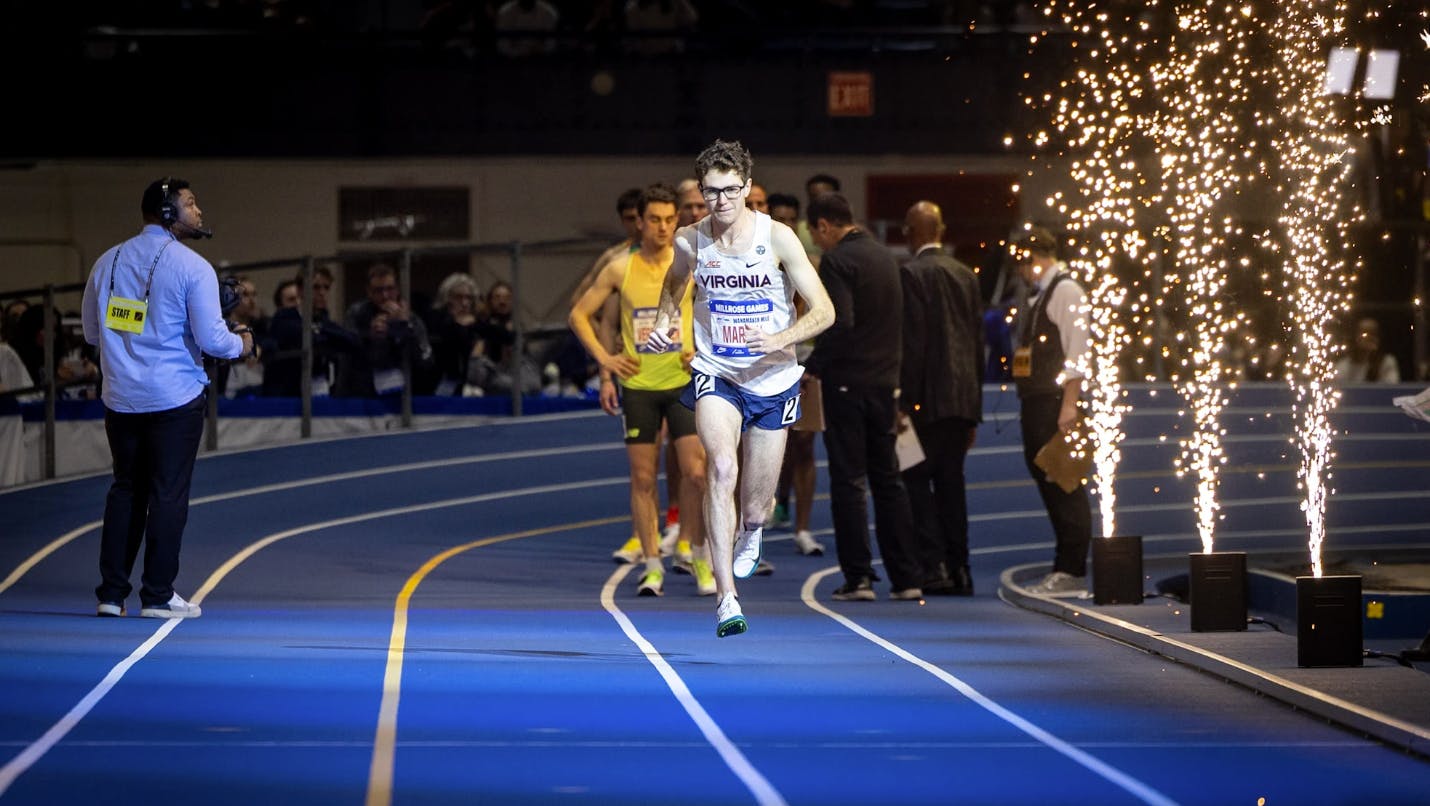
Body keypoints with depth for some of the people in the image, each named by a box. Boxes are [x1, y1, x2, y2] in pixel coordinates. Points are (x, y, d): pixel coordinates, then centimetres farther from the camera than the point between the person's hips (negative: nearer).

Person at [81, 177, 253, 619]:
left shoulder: (108, 262, 4)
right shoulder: (192, 267, -11)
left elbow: (91, 331, 11)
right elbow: (210, 338, -12)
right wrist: (241, 344, 8)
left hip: (121, 396, 5)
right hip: (176, 397, -5)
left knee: (126, 489, 13)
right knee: (168, 494, 2)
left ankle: (111, 592, 12)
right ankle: (158, 595, 5)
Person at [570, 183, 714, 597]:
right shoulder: (620, 269, 2)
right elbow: (579, 315, 10)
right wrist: (604, 359, 2)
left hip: (683, 382, -1)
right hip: (637, 385, 1)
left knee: (696, 472, -8)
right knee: (643, 477, 2)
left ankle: (699, 555, 9)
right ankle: (652, 564, 10)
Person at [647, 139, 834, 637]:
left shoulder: (776, 237, -13)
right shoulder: (690, 241, -4)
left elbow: (824, 311, -11)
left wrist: (781, 340, -28)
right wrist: (664, 322, 3)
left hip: (772, 381, 0)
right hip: (715, 375, 0)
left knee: (755, 509, 7)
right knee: (721, 465, -29)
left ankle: (751, 529, 49)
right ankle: (726, 597, -32)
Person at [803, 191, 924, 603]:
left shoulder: (837, 261, -12)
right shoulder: (886, 258, 13)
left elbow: (839, 324, -23)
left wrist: (811, 366, -13)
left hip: (846, 383, -7)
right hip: (885, 382, 7)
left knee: (848, 481, -2)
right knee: (888, 480, 11)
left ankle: (857, 577, -3)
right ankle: (906, 578, 9)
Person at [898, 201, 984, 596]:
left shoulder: (912, 274, -8)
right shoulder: (967, 275, 13)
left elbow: (912, 340, -14)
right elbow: (978, 343, 15)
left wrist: (905, 400, -12)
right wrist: (974, 408, 19)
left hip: (928, 399, -7)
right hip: (963, 397, 7)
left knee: (916, 479, -3)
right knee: (950, 481, 11)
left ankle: (933, 566, -11)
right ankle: (958, 569, 10)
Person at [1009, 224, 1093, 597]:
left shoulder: (1066, 291, -8)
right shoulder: (1035, 296, 19)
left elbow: (1077, 351, -15)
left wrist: (1069, 405, -20)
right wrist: (1024, 402, 16)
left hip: (1057, 402, -9)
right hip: (1035, 404, 9)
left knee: (1065, 486, -7)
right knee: (1046, 480, 9)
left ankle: (1071, 570, -6)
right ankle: (1065, 568, 12)